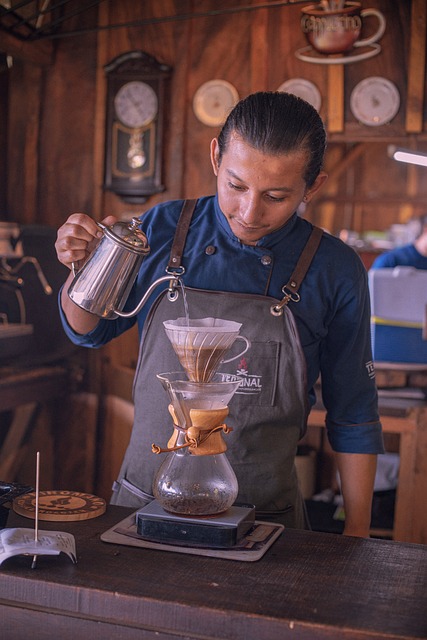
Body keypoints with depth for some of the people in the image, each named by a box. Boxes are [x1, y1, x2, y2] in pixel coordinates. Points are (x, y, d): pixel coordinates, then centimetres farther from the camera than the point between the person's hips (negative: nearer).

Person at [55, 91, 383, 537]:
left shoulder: (336, 271, -8)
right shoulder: (162, 230, -5)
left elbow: (353, 415, 0)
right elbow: (88, 331, 8)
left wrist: (356, 533, 2)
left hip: (264, 514, -1)